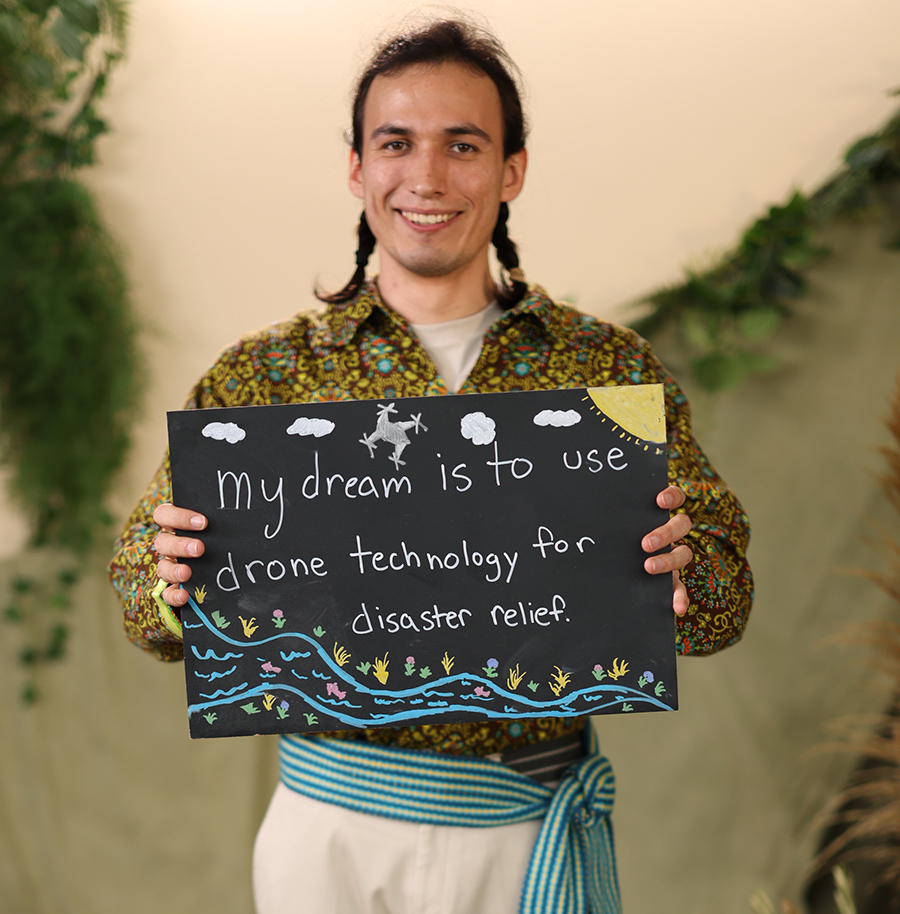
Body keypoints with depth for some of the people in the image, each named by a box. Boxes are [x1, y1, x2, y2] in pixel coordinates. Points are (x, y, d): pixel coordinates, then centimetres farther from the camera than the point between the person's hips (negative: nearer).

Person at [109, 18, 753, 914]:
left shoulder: (611, 366, 0)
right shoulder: (263, 371, 0)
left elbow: (725, 592, 1)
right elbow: (150, 605, 2)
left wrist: (678, 568, -21)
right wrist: (171, 577, -20)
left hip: (535, 836, 1)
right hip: (333, 834, 0)